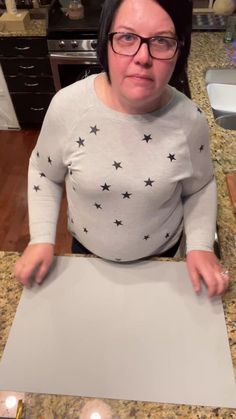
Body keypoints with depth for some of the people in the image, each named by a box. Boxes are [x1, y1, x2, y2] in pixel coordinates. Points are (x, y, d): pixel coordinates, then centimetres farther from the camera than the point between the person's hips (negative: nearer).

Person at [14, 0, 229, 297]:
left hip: (160, 253, 1)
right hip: (87, 248, 1)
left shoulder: (190, 120, -22)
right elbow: (45, 173, -7)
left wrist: (200, 246, -15)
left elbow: (199, 188, -5)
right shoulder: (67, 106, -24)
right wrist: (42, 239, -13)